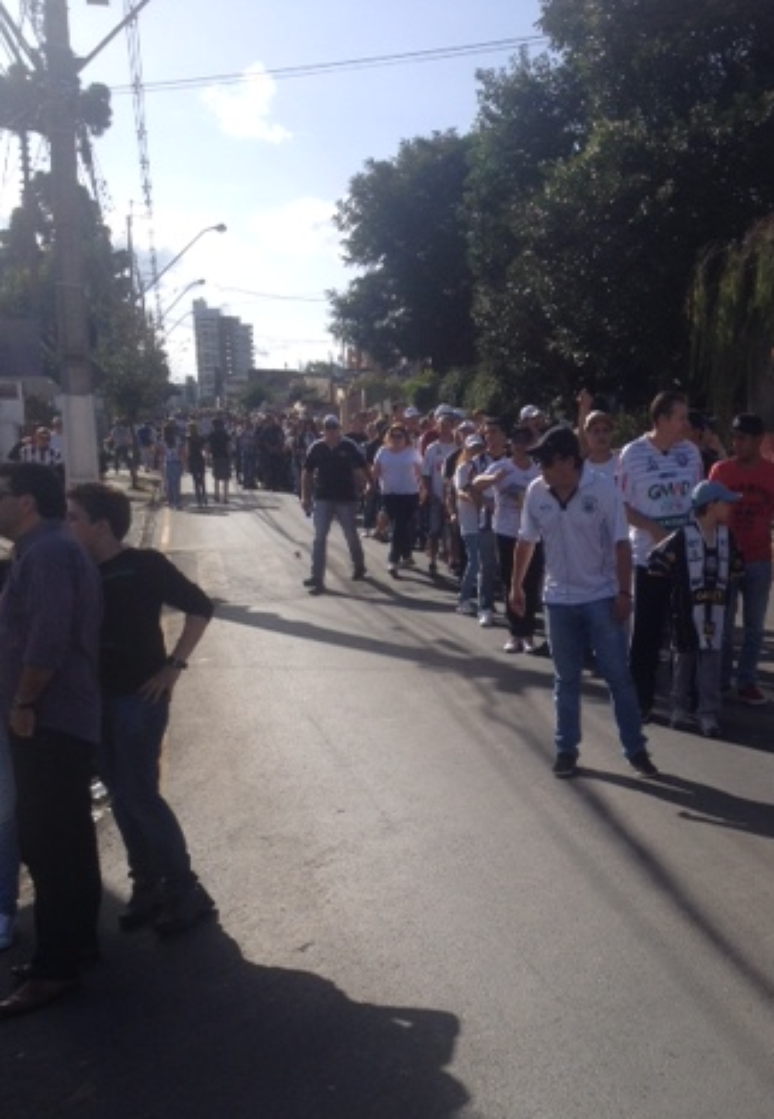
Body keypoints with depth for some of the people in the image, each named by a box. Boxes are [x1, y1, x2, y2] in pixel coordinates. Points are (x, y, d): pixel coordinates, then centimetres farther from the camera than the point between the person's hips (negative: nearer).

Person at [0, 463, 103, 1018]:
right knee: (67, 839, 17)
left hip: (49, 722, -10)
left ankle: (55, 966, 6)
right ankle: (77, 940, 30)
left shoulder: (45, 553, -16)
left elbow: (47, 639, -25)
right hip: (61, 719, 10)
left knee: (48, 844, -3)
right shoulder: (50, 549, 17)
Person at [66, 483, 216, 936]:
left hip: (140, 695, -6)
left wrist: (174, 666, -13)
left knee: (140, 794, -3)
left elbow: (200, 607, -10)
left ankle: (186, 890, 11)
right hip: (97, 696, 6)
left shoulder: (144, 564, -11)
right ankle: (148, 885, 27)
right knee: (121, 795, 12)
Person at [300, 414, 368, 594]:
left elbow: (359, 470, 0)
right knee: (319, 537, -3)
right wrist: (305, 496, -1)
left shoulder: (349, 447, -6)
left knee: (351, 535, 13)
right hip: (323, 498, 1)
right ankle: (317, 577, -1)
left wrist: (360, 490, -5)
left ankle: (359, 567, 37)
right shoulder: (316, 448, -2)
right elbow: (307, 472, 3)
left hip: (346, 498, -1)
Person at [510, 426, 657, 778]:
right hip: (559, 598, 3)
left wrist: (624, 593, -13)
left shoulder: (602, 488, -14)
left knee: (618, 675, 4)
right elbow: (526, 542, 7)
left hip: (602, 597, -3)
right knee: (566, 679, 11)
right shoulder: (536, 492, -4)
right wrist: (516, 586, 10)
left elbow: (621, 544, -11)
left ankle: (635, 749, 16)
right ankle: (566, 749, 22)